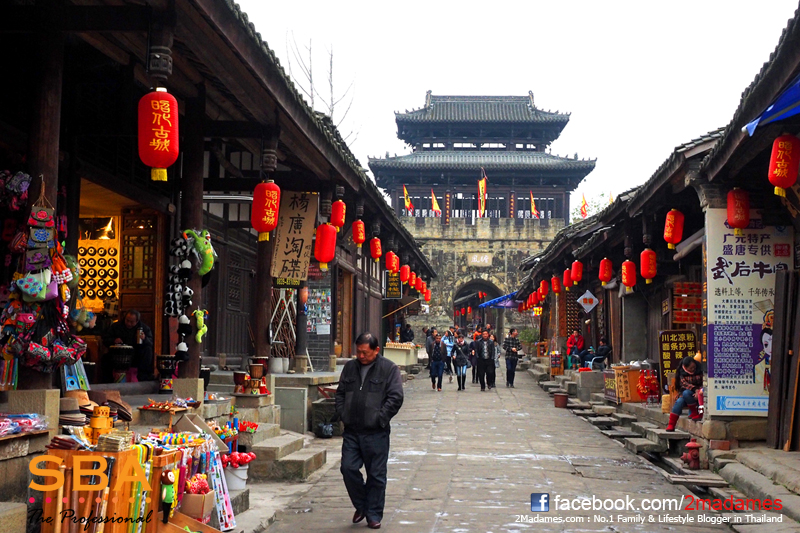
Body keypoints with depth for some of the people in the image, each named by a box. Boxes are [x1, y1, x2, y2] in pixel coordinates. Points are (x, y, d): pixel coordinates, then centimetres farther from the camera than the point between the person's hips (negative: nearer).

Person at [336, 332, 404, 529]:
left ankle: (374, 515, 16)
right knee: (348, 468, 0)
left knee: (376, 475, 3)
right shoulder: (350, 367, 11)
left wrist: (380, 419, -12)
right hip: (351, 431, 4)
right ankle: (361, 506, 22)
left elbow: (395, 397, -9)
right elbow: (340, 393, 19)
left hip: (376, 433, -4)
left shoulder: (389, 369, -4)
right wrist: (341, 414, 5)